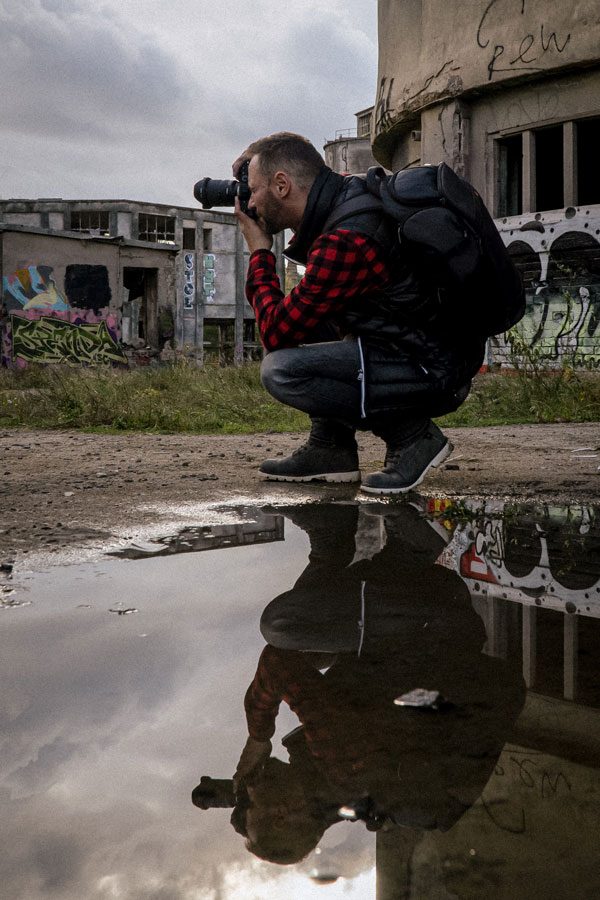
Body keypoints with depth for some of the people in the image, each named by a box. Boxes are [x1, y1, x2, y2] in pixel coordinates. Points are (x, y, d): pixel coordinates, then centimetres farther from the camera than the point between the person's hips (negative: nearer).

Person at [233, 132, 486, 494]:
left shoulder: (343, 242, -24)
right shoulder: (349, 189, 2)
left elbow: (277, 334, -16)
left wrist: (260, 255, -2)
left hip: (435, 375, -10)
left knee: (280, 370, -21)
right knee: (305, 309, 17)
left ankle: (411, 434, -7)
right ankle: (331, 448, 14)